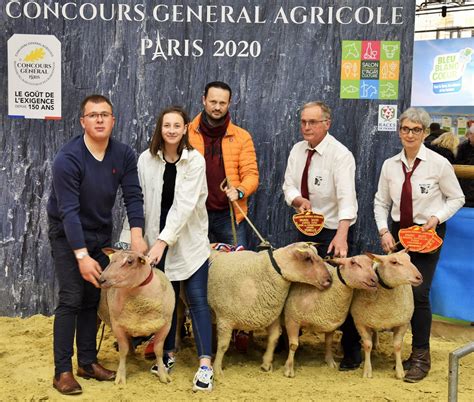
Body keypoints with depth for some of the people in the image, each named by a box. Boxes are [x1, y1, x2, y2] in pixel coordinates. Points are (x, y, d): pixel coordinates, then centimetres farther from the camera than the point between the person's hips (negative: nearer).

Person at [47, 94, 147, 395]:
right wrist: (82, 256, -31)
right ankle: (62, 371, -2)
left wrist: (137, 235, -25)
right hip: (67, 235, -5)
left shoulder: (124, 155, -8)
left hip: (101, 234, 5)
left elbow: (133, 196, -10)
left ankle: (88, 362, 20)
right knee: (72, 299, -9)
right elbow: (69, 211, -27)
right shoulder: (68, 159, -24)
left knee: (94, 299, 9)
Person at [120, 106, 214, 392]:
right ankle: (169, 353, 30)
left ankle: (206, 364, -2)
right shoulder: (147, 159, -1)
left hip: (190, 240, -2)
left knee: (198, 300, -4)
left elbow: (184, 204, -18)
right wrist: (128, 238, -4)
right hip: (158, 239, 3)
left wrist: (163, 241, -24)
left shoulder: (195, 160, -10)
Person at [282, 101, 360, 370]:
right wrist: (299, 200, -22)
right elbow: (289, 186, 3)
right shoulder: (298, 151, 3)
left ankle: (352, 350, 12)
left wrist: (341, 235, -44)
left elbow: (347, 198, -30)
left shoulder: (340, 155, -18)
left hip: (334, 231, -6)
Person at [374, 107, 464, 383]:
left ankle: (421, 357, 5)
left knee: (419, 293, -9)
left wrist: (437, 217, -14)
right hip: (398, 232, 4)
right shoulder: (390, 165, 1)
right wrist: (384, 231, -4)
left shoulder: (439, 164, -10)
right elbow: (381, 202, 8)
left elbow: (457, 198, 0)